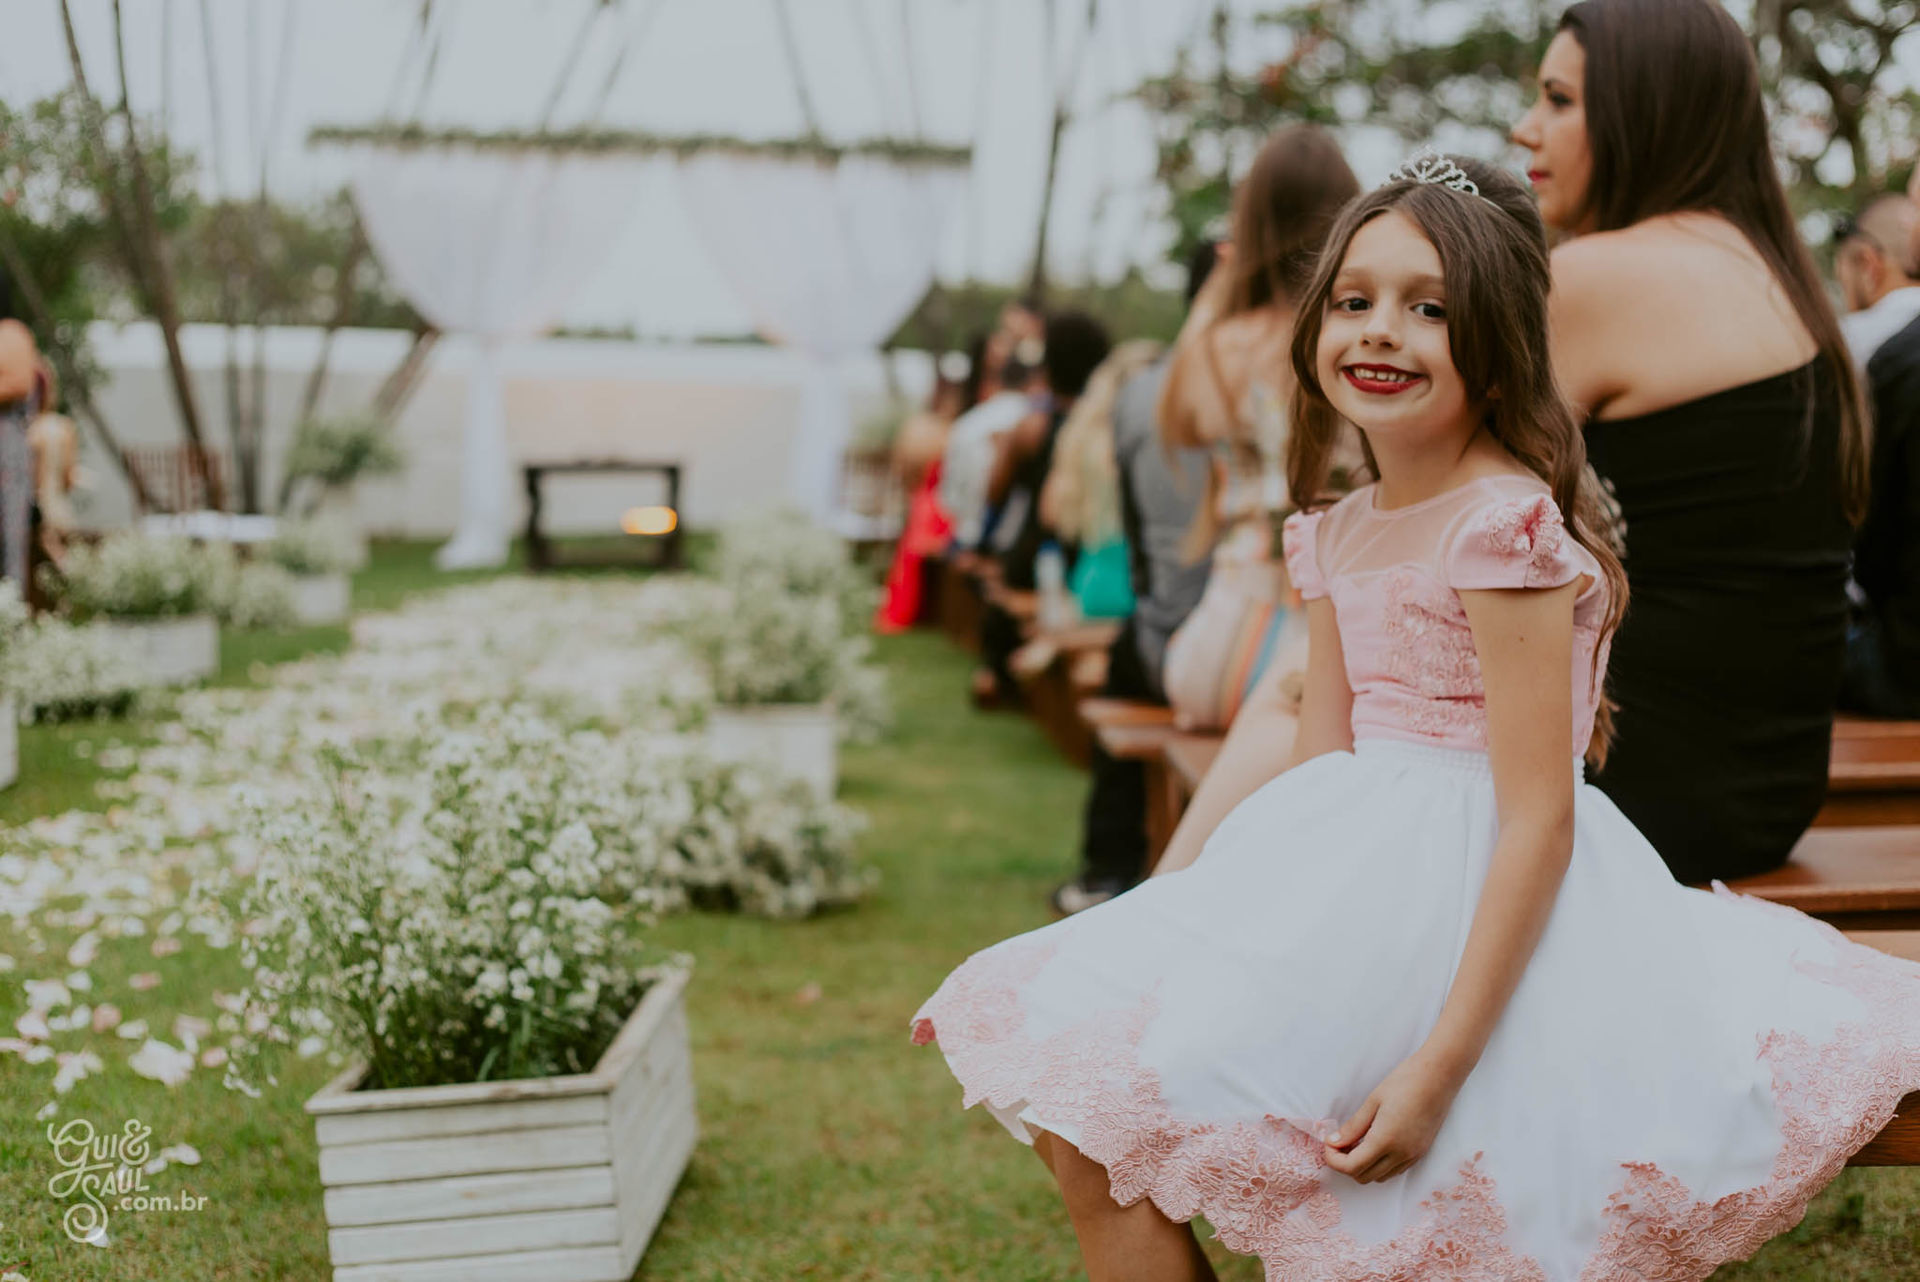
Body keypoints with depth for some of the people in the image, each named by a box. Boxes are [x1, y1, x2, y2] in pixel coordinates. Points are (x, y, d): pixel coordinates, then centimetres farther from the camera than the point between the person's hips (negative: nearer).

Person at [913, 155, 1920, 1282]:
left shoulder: (1507, 525, -16)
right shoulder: (1340, 532, 11)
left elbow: (1539, 820, -19)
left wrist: (1440, 1064, -24)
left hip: (1471, 910, -8)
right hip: (1360, 879, 8)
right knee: (1076, 1123, -2)